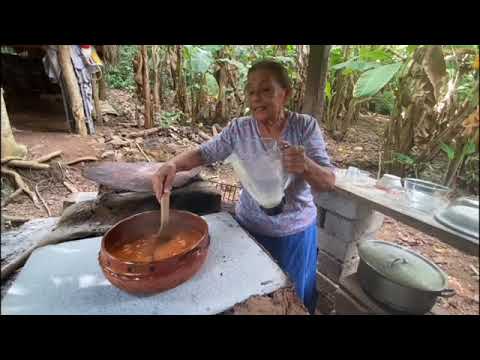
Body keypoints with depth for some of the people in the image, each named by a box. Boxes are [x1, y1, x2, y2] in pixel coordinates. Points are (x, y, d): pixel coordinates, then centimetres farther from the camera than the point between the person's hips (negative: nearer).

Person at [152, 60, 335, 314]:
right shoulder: (239, 128, -11)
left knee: (294, 299, 22)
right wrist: (173, 164, -26)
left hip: (296, 232, 0)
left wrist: (306, 166, -42)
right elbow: (202, 154, -5)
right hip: (250, 227, 1)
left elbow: (328, 183, -19)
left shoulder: (305, 126, -14)